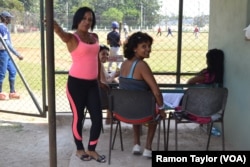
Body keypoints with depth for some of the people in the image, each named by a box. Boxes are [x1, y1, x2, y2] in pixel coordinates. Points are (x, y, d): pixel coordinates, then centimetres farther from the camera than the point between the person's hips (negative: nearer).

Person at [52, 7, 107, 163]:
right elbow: (61, 32, -28)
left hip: (92, 83, 5)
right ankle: (80, 149, 27)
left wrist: (99, 79, 24)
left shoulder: (94, 37, 12)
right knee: (78, 117, 7)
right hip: (76, 83, -5)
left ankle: (91, 149, 22)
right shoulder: (72, 38, -6)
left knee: (98, 118, 4)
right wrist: (53, 25, -51)